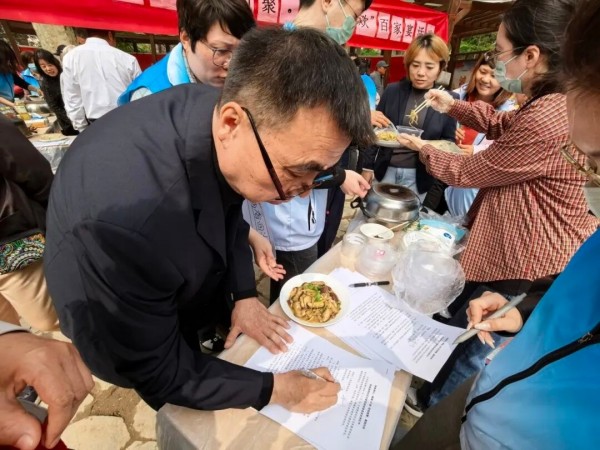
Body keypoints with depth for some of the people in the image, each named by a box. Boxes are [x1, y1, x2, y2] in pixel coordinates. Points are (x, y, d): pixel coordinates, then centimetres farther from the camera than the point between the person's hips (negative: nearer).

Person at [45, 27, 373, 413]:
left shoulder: (216, 110, -23)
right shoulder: (121, 220, -44)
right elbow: (157, 373, -27)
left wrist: (244, 294, -9)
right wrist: (273, 388, -22)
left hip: (194, 295, 4)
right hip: (141, 357, -3)